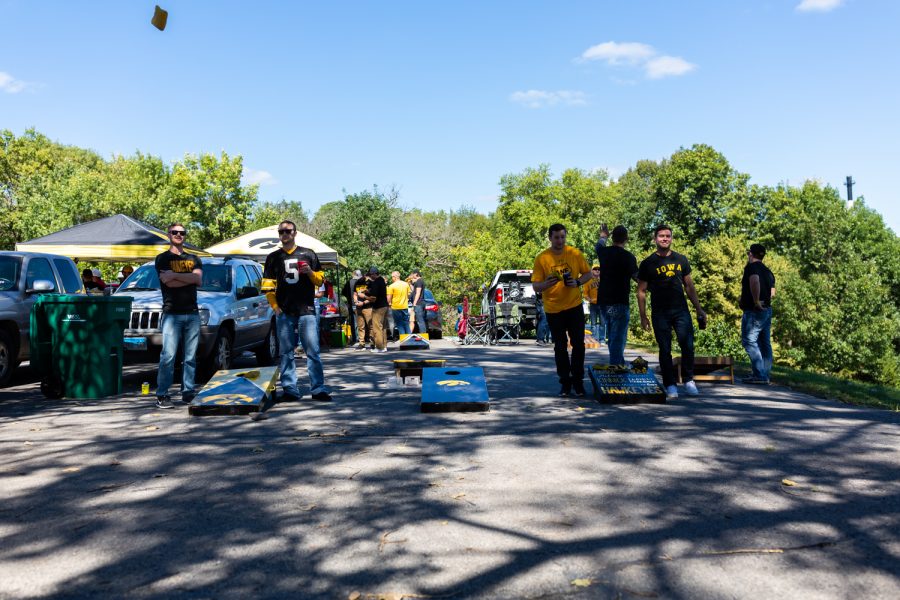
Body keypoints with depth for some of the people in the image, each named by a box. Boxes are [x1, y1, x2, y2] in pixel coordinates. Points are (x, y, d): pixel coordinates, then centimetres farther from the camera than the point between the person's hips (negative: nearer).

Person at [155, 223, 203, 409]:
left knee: (190, 357, 5)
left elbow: (198, 279, -2)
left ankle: (188, 393, 11)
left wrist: (175, 275, -9)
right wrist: (190, 278, -3)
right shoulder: (163, 258, 8)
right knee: (168, 356, -9)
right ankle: (162, 396, -6)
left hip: (192, 314, 4)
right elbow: (169, 283, -9)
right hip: (172, 314, -4)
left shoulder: (194, 259, 18)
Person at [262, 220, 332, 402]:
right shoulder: (273, 257, 14)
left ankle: (318, 389, -2)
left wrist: (310, 272, -9)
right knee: (286, 352, 2)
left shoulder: (308, 254, 11)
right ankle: (290, 390, 7)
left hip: (306, 310, -1)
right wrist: (274, 306, 0)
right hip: (284, 312, 1)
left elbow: (320, 280, 11)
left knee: (313, 351, -4)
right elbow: (268, 285, 11)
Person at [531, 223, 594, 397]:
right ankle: (565, 382, 19)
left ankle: (578, 380, 17)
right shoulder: (541, 258, -6)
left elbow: (588, 274, 6)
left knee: (578, 344, 2)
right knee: (560, 346, 7)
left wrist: (578, 282, -14)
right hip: (553, 309, -1)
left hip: (574, 306, 1)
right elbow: (536, 287, -6)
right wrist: (547, 283, -28)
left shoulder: (575, 253, -2)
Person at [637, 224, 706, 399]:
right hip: (660, 314, -2)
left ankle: (688, 380, 10)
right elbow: (641, 291, 2)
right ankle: (670, 385, 9)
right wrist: (643, 316, -2)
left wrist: (698, 308, 9)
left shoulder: (681, 260, 11)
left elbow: (689, 286, 15)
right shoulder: (648, 264, 1)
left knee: (688, 345, -7)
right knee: (665, 350, 1)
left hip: (681, 310, 2)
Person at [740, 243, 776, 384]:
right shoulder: (768, 271, 18)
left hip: (753, 311, -9)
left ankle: (759, 375, -15)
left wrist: (756, 301, -24)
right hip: (767, 310, 9)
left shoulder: (751, 267, -9)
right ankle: (765, 375, 12)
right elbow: (772, 292, 20)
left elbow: (754, 281, -29)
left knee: (749, 341, -9)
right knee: (764, 343, 9)